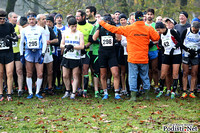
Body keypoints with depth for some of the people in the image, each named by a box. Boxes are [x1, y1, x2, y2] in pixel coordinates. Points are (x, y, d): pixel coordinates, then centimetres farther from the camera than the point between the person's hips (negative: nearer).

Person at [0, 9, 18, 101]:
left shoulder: (9, 26, 6)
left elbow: (16, 38, 10)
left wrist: (10, 37, -11)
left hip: (9, 53, 0)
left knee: (10, 74, -5)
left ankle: (9, 94, 1)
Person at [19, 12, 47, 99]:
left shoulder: (41, 29, 4)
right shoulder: (24, 30, 8)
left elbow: (44, 42, 4)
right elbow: (21, 43, 13)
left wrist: (42, 54, -4)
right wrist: (21, 55, 6)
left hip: (38, 52, -1)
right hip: (28, 53, 1)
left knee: (40, 74, -5)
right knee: (29, 74, 2)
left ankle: (37, 92, 8)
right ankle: (30, 93, 10)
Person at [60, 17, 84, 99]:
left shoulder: (79, 34, -1)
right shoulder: (65, 33, 9)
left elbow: (82, 46, -8)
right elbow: (61, 45, 7)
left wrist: (72, 46, -19)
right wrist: (66, 46, -15)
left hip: (76, 58, -3)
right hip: (66, 57, 3)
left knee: (75, 76, 0)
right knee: (65, 76, 5)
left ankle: (73, 93, 4)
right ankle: (67, 91, 21)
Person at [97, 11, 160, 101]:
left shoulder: (129, 28, -5)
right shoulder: (149, 29, -2)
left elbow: (114, 29, -1)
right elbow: (156, 38, 4)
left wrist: (102, 23, 11)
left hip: (132, 57, -2)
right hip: (144, 58, 2)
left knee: (132, 76, 1)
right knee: (145, 77, 13)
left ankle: (133, 96, -4)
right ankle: (147, 95, 17)